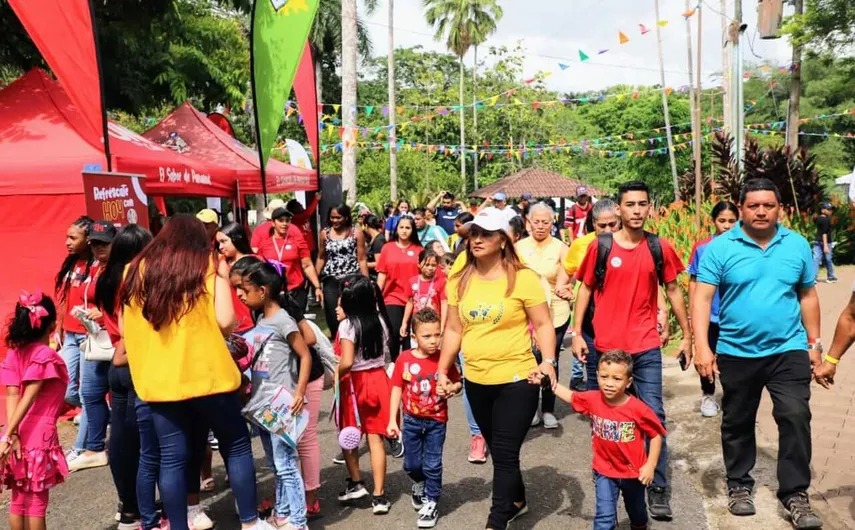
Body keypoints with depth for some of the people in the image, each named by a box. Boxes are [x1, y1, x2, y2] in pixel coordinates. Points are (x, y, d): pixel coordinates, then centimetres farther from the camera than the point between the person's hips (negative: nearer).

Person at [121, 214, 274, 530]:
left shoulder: (137, 270, 7)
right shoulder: (208, 266, -2)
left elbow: (124, 329, 12)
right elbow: (226, 321, -12)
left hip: (158, 379, 3)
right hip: (207, 373, -3)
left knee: (172, 458, 9)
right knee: (236, 446, 11)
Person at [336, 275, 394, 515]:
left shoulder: (348, 325, -17)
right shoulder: (380, 320, 0)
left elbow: (347, 362, -24)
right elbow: (385, 353, 8)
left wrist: (333, 376, -9)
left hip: (354, 383, -4)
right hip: (378, 379, 5)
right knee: (375, 439, 6)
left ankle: (356, 483, 28)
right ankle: (379, 495, 6)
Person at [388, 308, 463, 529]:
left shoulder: (443, 359, -12)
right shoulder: (404, 359, -12)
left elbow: (458, 382, 0)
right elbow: (397, 389, -5)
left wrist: (452, 388, -24)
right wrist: (392, 420, -5)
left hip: (436, 421, -1)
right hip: (411, 420, 1)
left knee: (433, 466, 5)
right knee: (411, 464, 14)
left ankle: (431, 504, 22)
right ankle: (419, 485, 46)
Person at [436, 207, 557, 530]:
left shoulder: (523, 278, -11)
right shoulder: (460, 281, 3)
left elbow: (543, 324, -8)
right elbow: (453, 330, 8)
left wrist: (548, 361, -22)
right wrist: (442, 371, 5)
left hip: (516, 380, -5)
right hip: (476, 382, 5)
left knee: (505, 454, -2)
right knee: (499, 451, 20)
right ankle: (516, 501, 43)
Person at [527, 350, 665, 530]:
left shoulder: (638, 409, -25)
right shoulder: (593, 399, -16)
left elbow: (656, 434, -14)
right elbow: (570, 396, 2)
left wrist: (650, 465, -16)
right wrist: (545, 381, -3)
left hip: (633, 472, 0)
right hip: (604, 471, 1)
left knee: (637, 510, 25)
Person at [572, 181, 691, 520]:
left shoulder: (659, 248, 0)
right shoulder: (600, 246, -3)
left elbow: (673, 291, 9)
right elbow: (585, 289, 4)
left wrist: (687, 335, 10)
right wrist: (576, 333, -3)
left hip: (646, 347, 0)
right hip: (606, 346, 0)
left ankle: (658, 488, 10)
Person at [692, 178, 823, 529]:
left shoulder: (798, 245, 2)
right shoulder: (720, 247, -7)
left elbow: (808, 296, 10)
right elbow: (702, 298, -11)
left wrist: (814, 343, 10)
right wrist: (702, 346, -19)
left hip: (788, 350, 1)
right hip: (737, 352, -1)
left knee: (796, 417, -8)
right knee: (737, 423, 12)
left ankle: (795, 493, 7)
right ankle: (739, 486, 30)